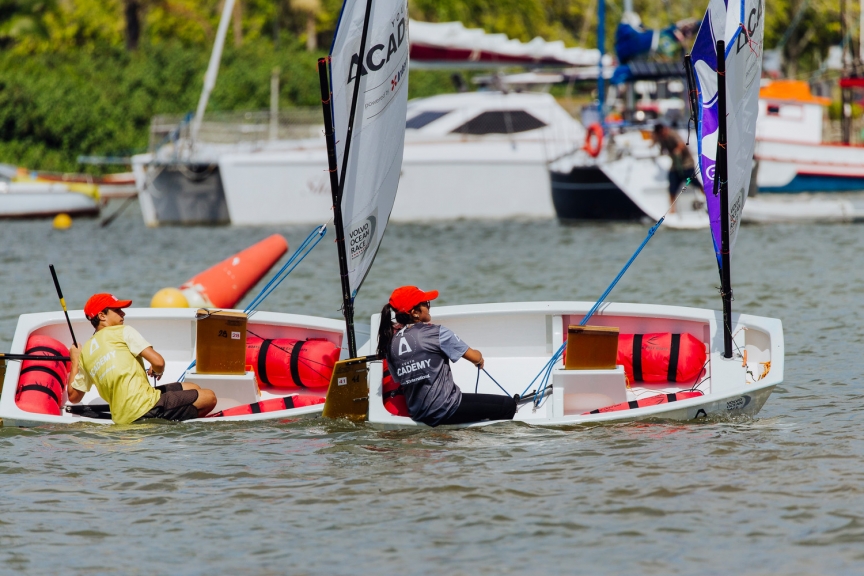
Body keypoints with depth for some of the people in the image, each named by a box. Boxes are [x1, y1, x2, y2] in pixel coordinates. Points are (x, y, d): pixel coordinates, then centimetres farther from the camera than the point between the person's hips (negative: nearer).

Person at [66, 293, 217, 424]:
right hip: (146, 407, -8)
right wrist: (157, 372, 12)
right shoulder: (122, 331, -4)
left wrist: (74, 362, 32)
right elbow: (158, 362, -12)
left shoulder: (85, 352, 15)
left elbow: (73, 397, 20)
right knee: (209, 397, 1)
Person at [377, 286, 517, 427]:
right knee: (508, 404, 1)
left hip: (417, 414, 8)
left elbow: (399, 380, 12)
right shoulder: (436, 333, -13)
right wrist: (480, 359, 19)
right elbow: (475, 357, -5)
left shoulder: (390, 341, 5)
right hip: (445, 409, -8)